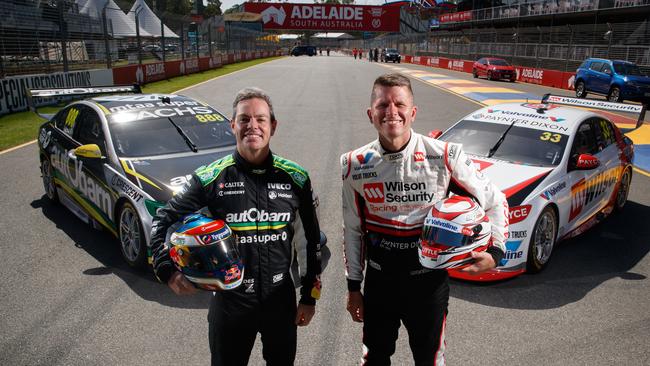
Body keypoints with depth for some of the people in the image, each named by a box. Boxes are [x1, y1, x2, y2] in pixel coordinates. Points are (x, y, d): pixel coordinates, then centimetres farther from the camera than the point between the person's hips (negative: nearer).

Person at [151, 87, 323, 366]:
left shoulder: (295, 178, -4)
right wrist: (169, 271, -17)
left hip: (281, 299, 2)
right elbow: (164, 222, -2)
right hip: (229, 301, -1)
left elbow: (309, 240, 3)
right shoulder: (210, 178, -10)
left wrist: (310, 296, 5)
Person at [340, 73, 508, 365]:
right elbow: (353, 230, 4)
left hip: (430, 278, -1)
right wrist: (353, 287, 8)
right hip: (378, 278, 2)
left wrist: (495, 252, -12)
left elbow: (495, 202, 0)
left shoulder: (445, 157, -13)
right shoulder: (355, 165, -6)